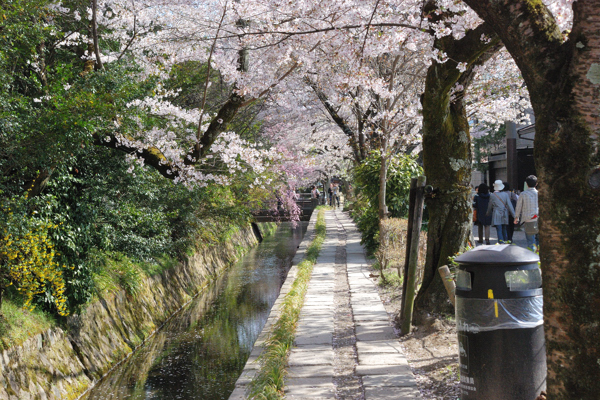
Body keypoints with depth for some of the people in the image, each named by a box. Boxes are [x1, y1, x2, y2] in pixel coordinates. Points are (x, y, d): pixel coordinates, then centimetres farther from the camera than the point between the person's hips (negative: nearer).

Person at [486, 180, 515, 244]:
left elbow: (490, 206, 7)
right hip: (505, 215, 3)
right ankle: (506, 241, 20)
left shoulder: (492, 195, -5)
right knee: (504, 230, 15)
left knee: (499, 230, -4)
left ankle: (501, 243, -13)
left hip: (496, 215, -3)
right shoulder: (506, 194, -1)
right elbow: (509, 205, -2)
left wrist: (488, 213, 26)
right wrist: (514, 215, 2)